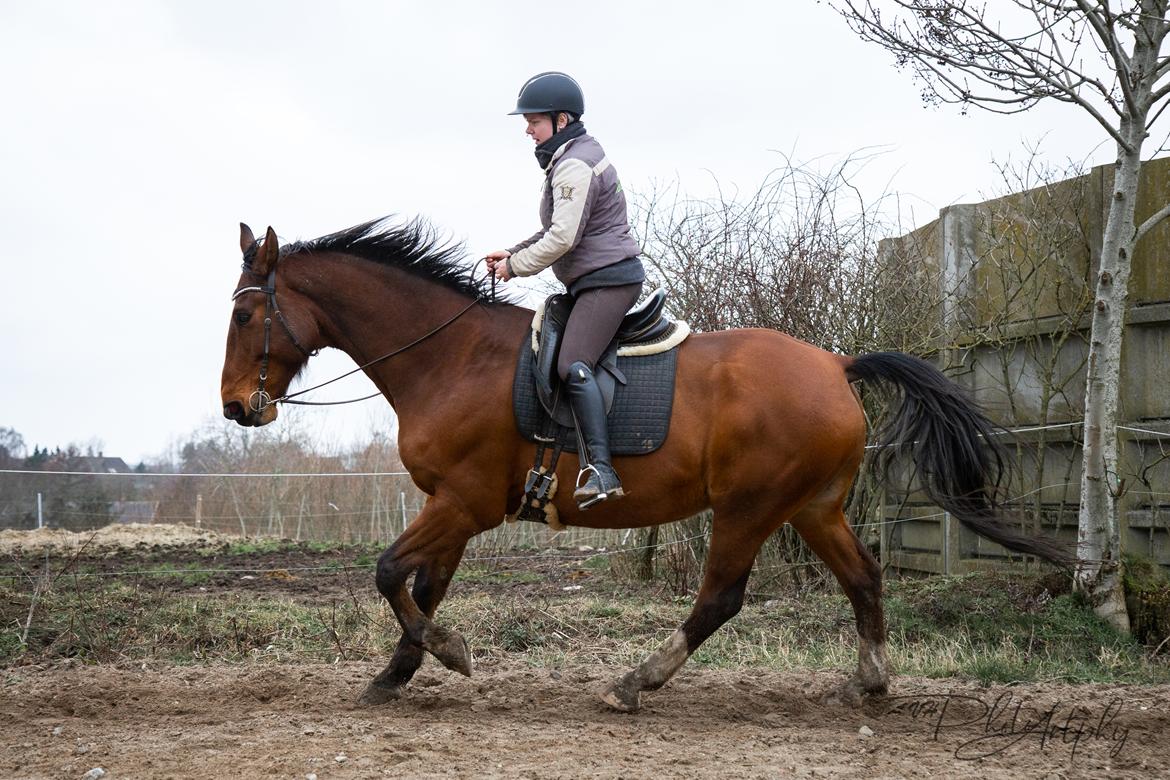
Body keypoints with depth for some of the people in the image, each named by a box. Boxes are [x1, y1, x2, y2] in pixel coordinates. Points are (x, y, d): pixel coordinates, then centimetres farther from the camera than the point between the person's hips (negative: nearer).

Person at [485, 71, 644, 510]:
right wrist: (513, 253, 13)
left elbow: (561, 239, -23)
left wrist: (515, 266, -10)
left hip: (608, 279, -12)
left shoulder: (574, 166, -16)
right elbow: (560, 229, 25)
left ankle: (601, 470, -32)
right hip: (596, 279, 12)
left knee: (573, 364, -24)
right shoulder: (572, 158, 19)